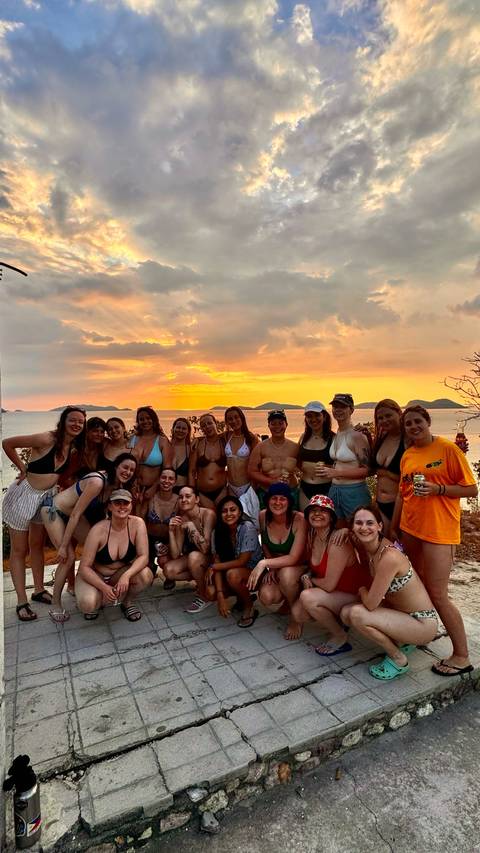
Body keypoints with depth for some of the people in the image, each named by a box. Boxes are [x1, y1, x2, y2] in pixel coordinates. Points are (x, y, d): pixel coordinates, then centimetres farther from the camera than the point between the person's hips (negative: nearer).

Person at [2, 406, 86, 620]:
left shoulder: (73, 447, -2)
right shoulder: (47, 439, -24)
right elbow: (7, 443, -17)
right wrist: (22, 468, -10)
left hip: (46, 497, 6)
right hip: (23, 495, -6)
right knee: (19, 550, 6)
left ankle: (39, 590, 32)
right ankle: (21, 601, 14)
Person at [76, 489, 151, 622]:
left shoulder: (137, 523, -18)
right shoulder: (99, 530, -23)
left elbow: (143, 556, -21)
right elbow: (84, 567, -19)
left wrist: (126, 575, -39)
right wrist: (104, 587, -33)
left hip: (120, 574, 2)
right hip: (94, 575, -2)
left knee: (145, 575, -28)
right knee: (87, 603, -32)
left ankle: (127, 603, 3)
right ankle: (97, 601, 7)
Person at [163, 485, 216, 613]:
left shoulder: (208, 514, -23)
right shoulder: (180, 519, -8)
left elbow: (205, 548, -31)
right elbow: (175, 555, -12)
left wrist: (191, 526, -31)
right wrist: (171, 530, -23)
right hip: (192, 558, 5)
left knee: (194, 556, -34)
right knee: (168, 570, -18)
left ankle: (204, 596, -11)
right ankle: (202, 578, 5)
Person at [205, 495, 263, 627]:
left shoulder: (247, 527, -23)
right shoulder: (218, 531, -8)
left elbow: (242, 561, -24)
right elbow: (217, 561, -13)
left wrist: (213, 568, -16)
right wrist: (220, 595, -23)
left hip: (253, 571, -5)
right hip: (231, 570, 5)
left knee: (232, 574, -34)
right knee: (211, 592, -20)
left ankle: (249, 607, -5)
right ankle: (242, 595, 11)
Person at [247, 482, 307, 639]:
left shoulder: (299, 519, -25)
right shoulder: (263, 516, -12)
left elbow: (294, 558, -28)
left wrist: (264, 563, -35)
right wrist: (271, 567, -8)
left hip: (299, 568, -3)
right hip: (275, 567, 3)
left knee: (286, 573, -37)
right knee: (266, 597, -26)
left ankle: (296, 617, -6)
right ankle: (287, 599, 13)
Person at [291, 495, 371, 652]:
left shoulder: (337, 542, -27)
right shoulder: (312, 536, -3)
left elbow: (329, 585, -25)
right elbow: (314, 568, 11)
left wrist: (309, 579, -7)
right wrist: (307, 577, -11)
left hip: (354, 596, -7)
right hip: (334, 594, 8)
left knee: (307, 597, -27)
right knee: (297, 613, -10)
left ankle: (340, 637, -4)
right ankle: (336, 621, 15)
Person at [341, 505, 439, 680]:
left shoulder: (389, 556, -30)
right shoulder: (370, 547, -6)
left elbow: (370, 603, -25)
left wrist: (362, 590, -4)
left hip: (423, 624, -8)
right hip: (401, 613, 8)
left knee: (357, 614, -25)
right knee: (346, 613, -2)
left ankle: (399, 659, 0)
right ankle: (401, 642, 14)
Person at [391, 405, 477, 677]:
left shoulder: (448, 448, -9)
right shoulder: (407, 455, 8)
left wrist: (437, 488, -22)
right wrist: (394, 528, 16)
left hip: (439, 531, -6)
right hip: (410, 528, 6)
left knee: (437, 594, -3)